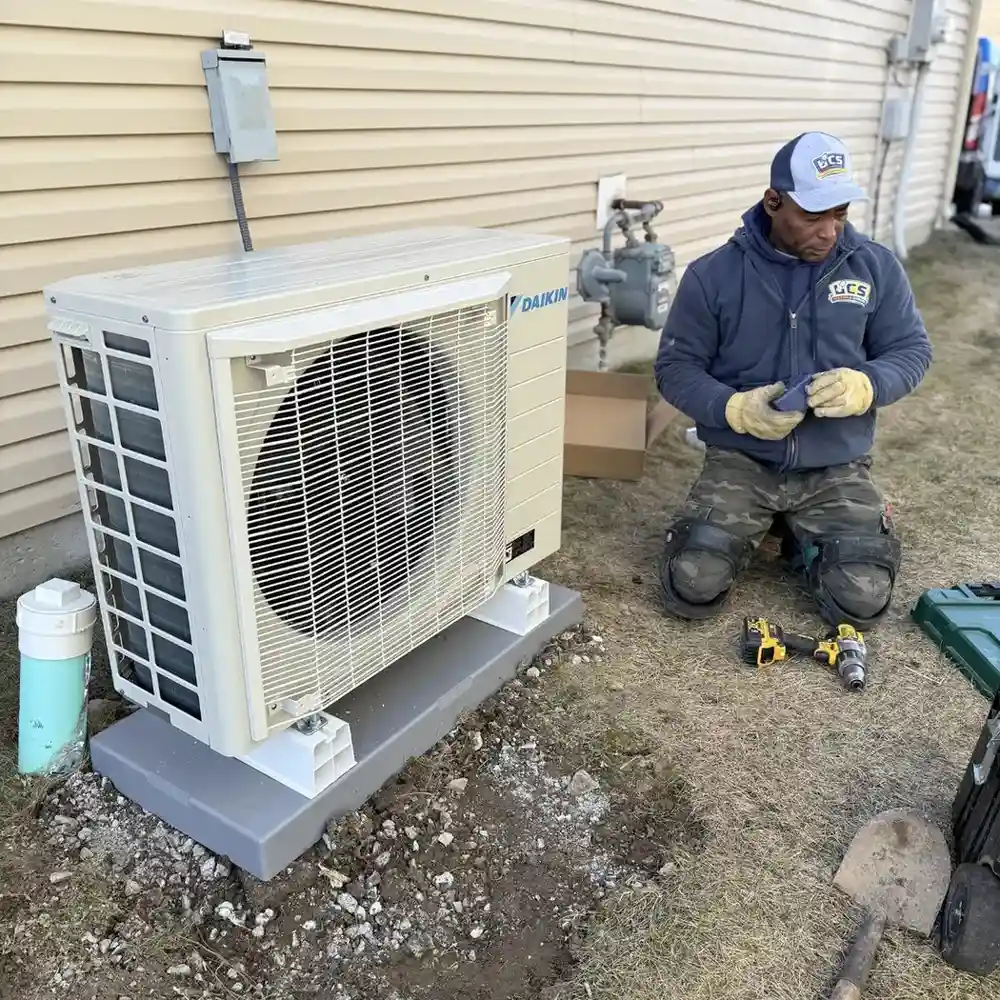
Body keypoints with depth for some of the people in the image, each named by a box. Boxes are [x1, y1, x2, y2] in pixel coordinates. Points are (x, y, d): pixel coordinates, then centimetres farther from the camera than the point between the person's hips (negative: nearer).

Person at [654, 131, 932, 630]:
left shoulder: (876, 267, -1)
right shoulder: (712, 274, -6)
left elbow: (912, 349, 6)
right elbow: (675, 368, -3)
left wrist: (865, 386, -18)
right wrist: (734, 409, -22)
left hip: (837, 468, 2)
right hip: (739, 462, -1)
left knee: (862, 601, -14)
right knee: (691, 589, -16)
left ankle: (802, 536, 20)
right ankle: (748, 528, 18)